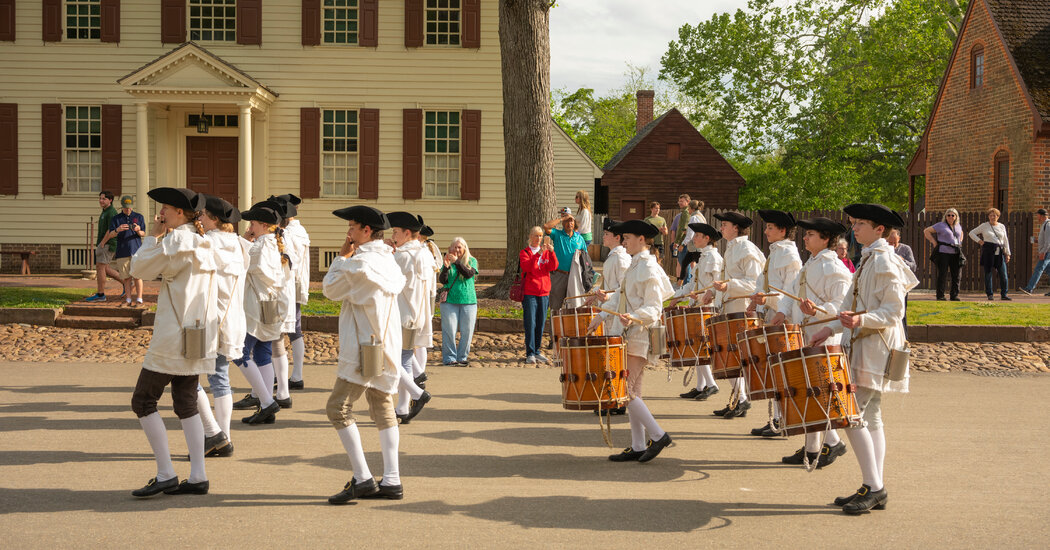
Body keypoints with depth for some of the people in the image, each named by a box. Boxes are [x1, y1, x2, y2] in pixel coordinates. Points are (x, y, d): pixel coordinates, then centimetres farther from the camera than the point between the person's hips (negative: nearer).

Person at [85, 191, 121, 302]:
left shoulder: (111, 212, -14)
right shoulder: (105, 212, 18)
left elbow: (111, 230, -22)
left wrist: (102, 243, -19)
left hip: (107, 244, -10)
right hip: (103, 244, 10)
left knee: (100, 267, -8)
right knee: (104, 268, 12)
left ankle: (100, 294, -4)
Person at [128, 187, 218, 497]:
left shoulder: (175, 241, -13)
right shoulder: (203, 244, 13)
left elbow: (139, 269, -6)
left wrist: (153, 236, 5)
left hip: (174, 338, -9)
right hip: (198, 337, 9)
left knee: (143, 402, 1)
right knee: (186, 404, 13)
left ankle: (165, 475, 0)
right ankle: (198, 477, 11)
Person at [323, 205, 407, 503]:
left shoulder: (361, 262, -15)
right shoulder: (388, 260, 12)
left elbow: (331, 289, -5)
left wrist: (342, 256, 4)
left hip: (364, 347, -9)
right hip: (386, 345, 9)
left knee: (339, 407, -7)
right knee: (383, 408, 12)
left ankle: (362, 478, -12)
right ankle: (391, 480, 11)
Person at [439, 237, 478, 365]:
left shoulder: (472, 261, 7)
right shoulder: (447, 261, 8)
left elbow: (469, 274, -12)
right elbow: (442, 281, -1)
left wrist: (456, 262, -22)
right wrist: (446, 267, -19)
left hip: (468, 301, 1)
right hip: (450, 301, 0)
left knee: (466, 331, 2)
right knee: (449, 331, -5)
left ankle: (462, 357, 12)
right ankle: (449, 358, 1)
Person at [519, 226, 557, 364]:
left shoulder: (546, 252, 14)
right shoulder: (524, 252, 3)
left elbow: (553, 267, -2)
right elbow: (526, 267, -16)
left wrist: (552, 252, -17)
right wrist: (538, 254, -25)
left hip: (544, 293, 4)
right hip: (529, 293, -4)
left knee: (541, 324, 6)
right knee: (530, 324, -7)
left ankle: (537, 352, 16)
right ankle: (530, 354, -4)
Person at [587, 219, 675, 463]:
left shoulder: (648, 268, -13)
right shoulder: (634, 266, 16)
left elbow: (653, 309, -19)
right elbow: (623, 297, 20)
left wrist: (632, 317, -35)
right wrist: (603, 315, 13)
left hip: (641, 336, -10)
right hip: (631, 335, 10)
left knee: (625, 390, -11)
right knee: (632, 392, 10)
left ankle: (658, 435, -3)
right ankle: (637, 447, 14)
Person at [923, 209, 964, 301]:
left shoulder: (959, 226, 16)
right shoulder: (940, 225, 0)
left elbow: (961, 234, 37)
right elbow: (926, 231, 0)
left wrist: (960, 242, 19)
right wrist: (934, 242, -5)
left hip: (956, 254, 5)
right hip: (943, 253, -5)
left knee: (956, 276, 3)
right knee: (942, 276, -5)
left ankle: (954, 296, 11)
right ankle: (940, 296, 0)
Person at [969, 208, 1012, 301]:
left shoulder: (1002, 226, 13)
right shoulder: (984, 226, 4)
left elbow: (1005, 241, 15)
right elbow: (971, 233, 9)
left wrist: (1007, 254, 10)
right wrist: (979, 241, -5)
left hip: (1000, 252, 3)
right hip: (988, 251, -3)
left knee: (1003, 274, -3)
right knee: (988, 274, 0)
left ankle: (1004, 294, 2)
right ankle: (989, 295, 7)